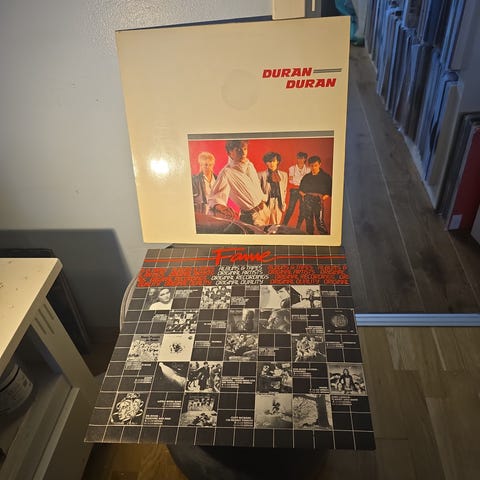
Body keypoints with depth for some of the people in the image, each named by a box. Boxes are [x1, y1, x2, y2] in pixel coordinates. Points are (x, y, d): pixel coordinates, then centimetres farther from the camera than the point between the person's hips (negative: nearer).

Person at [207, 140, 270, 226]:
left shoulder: (249, 165, 0)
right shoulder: (226, 173, -23)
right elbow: (215, 198, -31)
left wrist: (263, 200, 10)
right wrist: (221, 207, -52)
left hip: (264, 209, 7)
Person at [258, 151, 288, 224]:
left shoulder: (284, 175, 8)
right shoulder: (261, 174, -4)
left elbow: (284, 191, 15)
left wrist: (283, 203, 11)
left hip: (278, 204, 3)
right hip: (266, 203, -3)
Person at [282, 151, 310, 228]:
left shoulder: (308, 170, 4)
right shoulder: (292, 168, 2)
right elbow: (290, 181, -4)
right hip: (294, 191, -1)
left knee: (302, 210, 3)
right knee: (290, 209, -6)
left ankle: (298, 228, 14)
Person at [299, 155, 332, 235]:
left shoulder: (326, 177, 6)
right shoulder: (306, 177, 16)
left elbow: (330, 190, 3)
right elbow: (300, 189, 24)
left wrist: (324, 197, -10)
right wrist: (303, 194, 7)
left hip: (318, 201, -4)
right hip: (307, 201, 4)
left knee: (319, 221, -13)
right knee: (308, 221, 7)